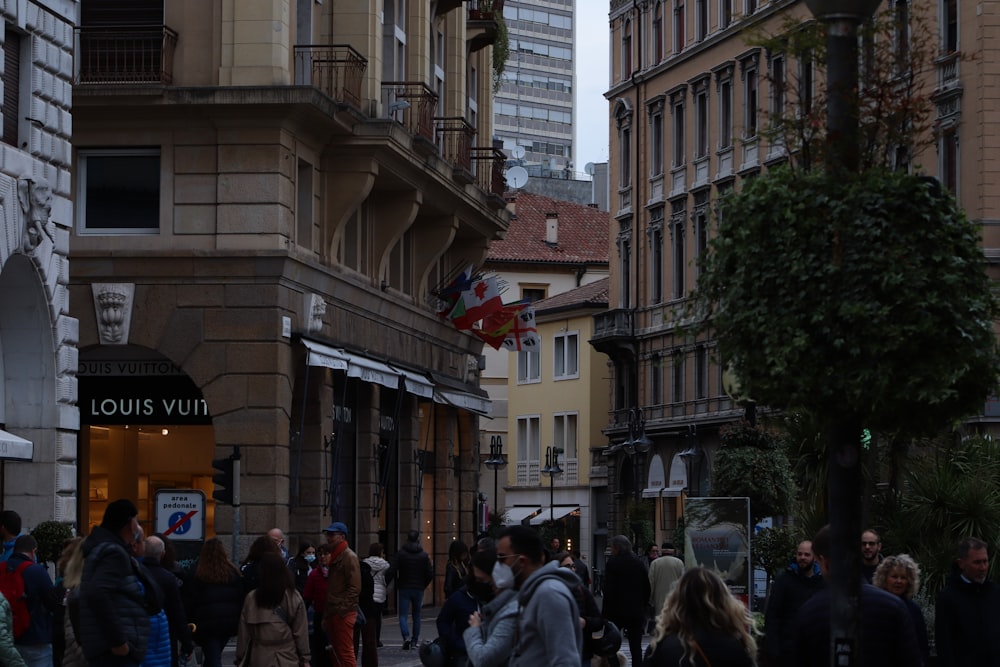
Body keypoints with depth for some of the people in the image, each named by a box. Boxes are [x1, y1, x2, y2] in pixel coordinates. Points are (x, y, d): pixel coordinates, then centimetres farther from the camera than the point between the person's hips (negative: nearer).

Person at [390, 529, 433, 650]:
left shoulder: (400, 553, -6)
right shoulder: (424, 555, 0)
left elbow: (393, 572, -12)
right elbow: (430, 574, -2)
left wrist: (397, 584, 4)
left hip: (404, 589, -2)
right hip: (418, 589, 2)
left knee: (403, 616, -2)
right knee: (416, 616, 15)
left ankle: (406, 637, -24)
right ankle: (415, 640, 17)